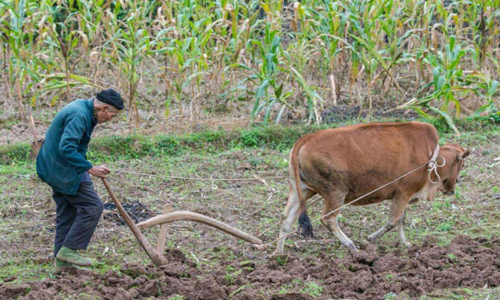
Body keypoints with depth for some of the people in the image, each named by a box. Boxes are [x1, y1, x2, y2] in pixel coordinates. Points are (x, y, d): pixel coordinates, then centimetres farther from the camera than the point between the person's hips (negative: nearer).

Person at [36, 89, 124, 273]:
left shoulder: (82, 108, 11)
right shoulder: (79, 116, -22)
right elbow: (66, 148, -31)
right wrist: (90, 168, -28)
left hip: (55, 168, 10)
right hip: (65, 170, -10)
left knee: (67, 213, 13)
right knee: (92, 206, -6)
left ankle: (61, 262, 17)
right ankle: (69, 250, -2)